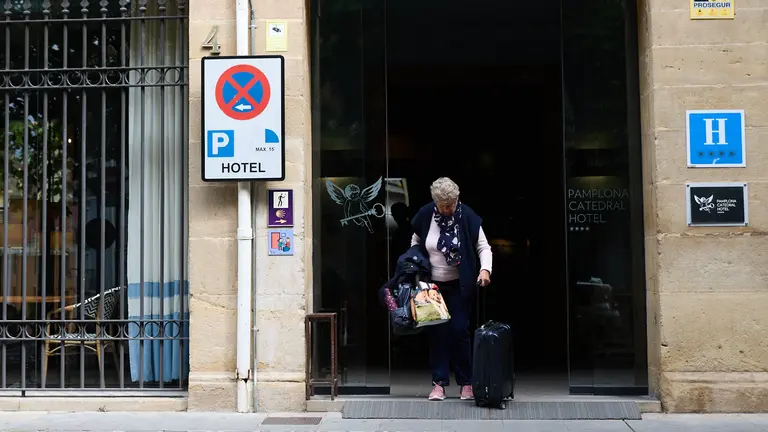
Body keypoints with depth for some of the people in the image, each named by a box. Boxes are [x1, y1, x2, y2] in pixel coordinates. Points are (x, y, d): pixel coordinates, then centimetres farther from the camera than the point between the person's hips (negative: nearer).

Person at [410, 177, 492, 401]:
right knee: (437, 332, 2)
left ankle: (466, 383, 10)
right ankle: (439, 383, 9)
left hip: (459, 285, -2)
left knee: (459, 331, -3)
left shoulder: (467, 216, -11)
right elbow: (415, 244, 9)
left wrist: (485, 269, -23)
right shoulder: (425, 215, -6)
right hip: (432, 284, 2)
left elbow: (483, 246, -7)